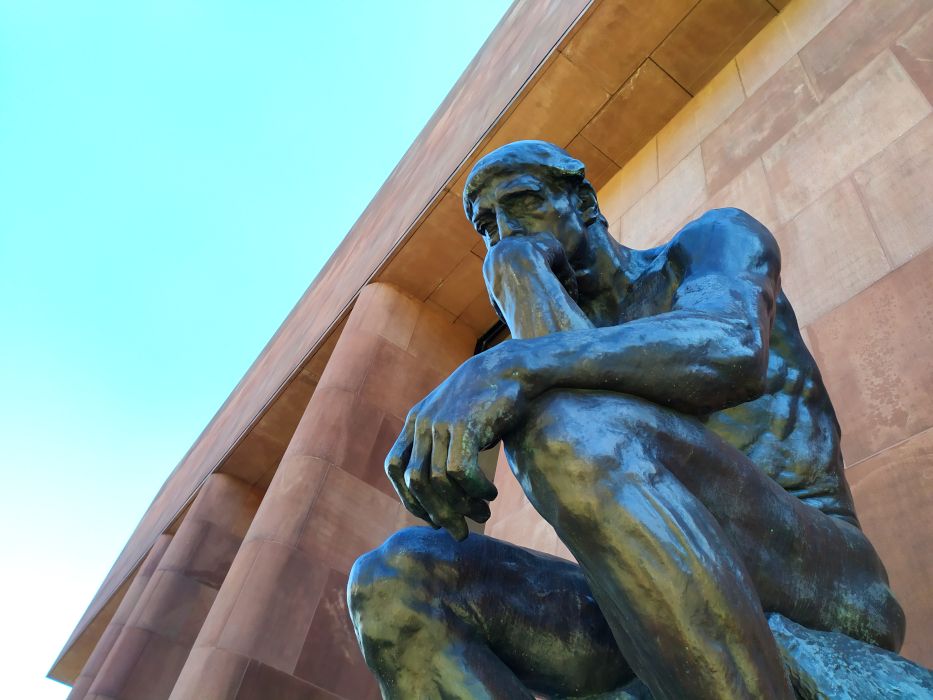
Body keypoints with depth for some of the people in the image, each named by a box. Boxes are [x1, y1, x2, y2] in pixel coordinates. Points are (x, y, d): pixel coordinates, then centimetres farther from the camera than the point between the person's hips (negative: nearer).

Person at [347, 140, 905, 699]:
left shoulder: (719, 236, 7)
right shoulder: (552, 336, 21)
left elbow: (733, 353, -19)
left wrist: (509, 365, -31)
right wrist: (519, 267, -2)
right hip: (671, 617, 5)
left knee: (571, 426, -33)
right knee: (395, 579, -17)